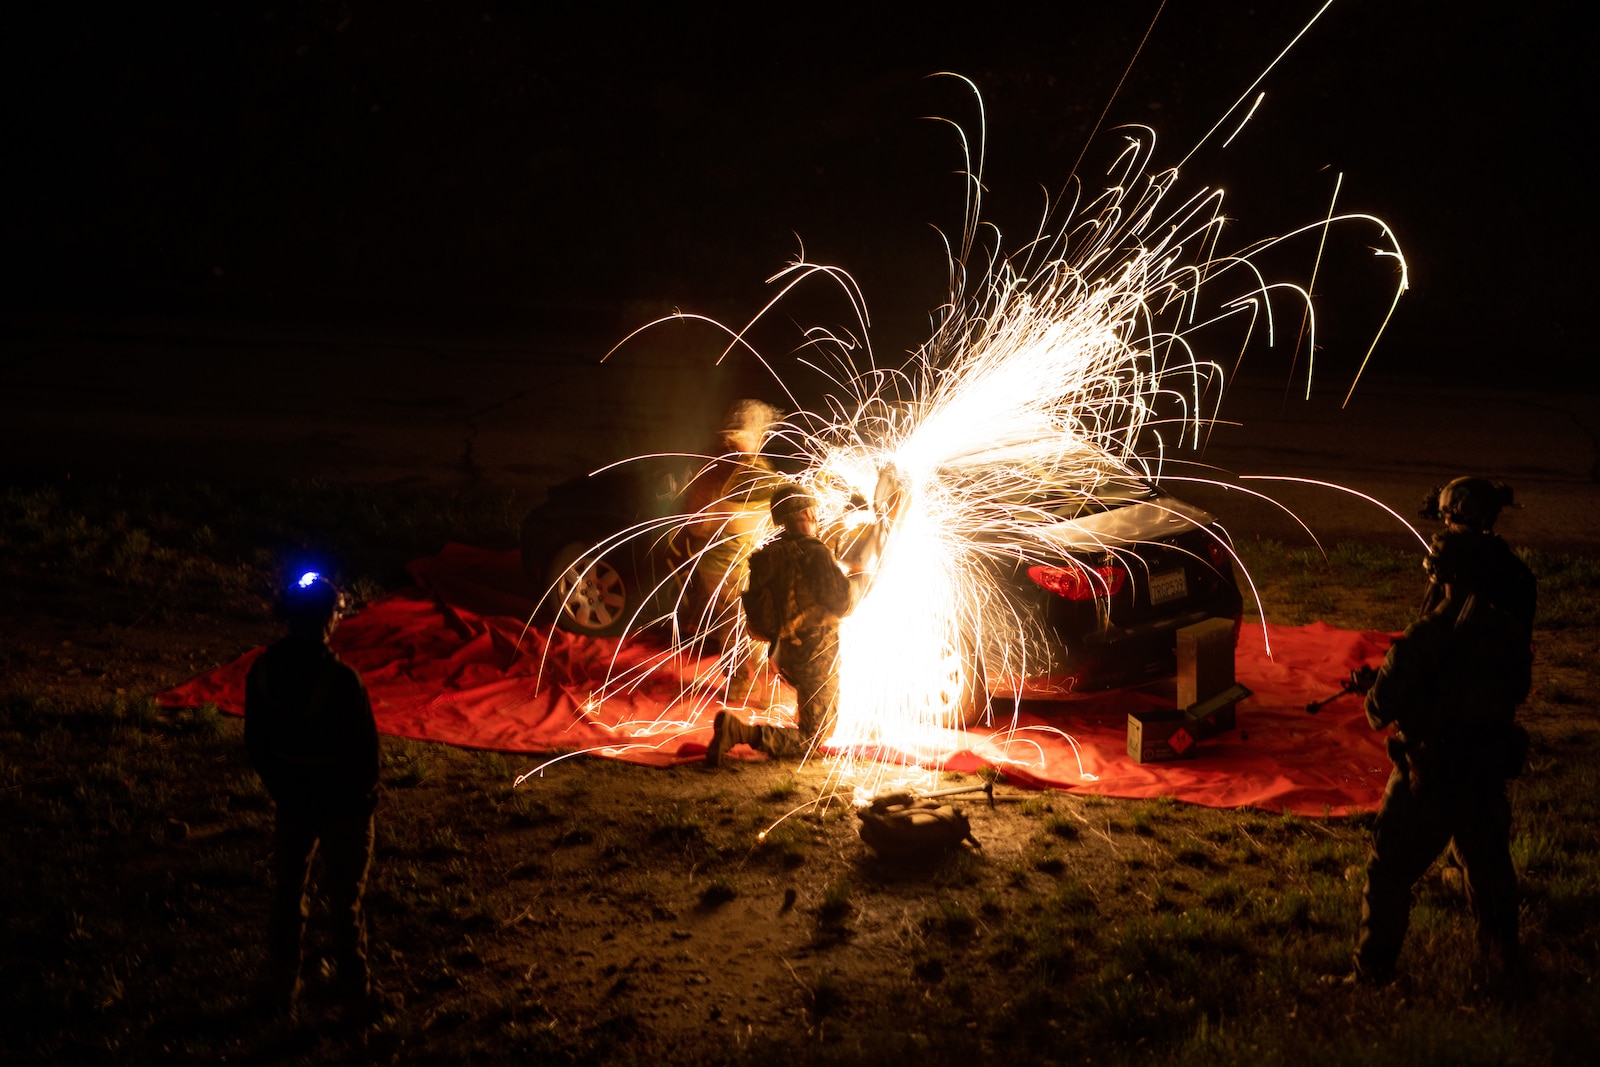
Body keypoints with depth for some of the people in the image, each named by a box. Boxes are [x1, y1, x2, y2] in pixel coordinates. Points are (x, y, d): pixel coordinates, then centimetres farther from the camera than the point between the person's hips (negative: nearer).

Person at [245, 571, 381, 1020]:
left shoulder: (263, 671, -9)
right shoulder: (341, 681, -27)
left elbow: (256, 742, 1)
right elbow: (364, 746, -20)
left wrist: (279, 788, 14)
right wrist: (365, 792, 0)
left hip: (293, 803, 4)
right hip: (344, 806, -4)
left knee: (288, 894, 18)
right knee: (345, 898, 11)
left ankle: (282, 991, 26)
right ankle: (352, 989, 23)